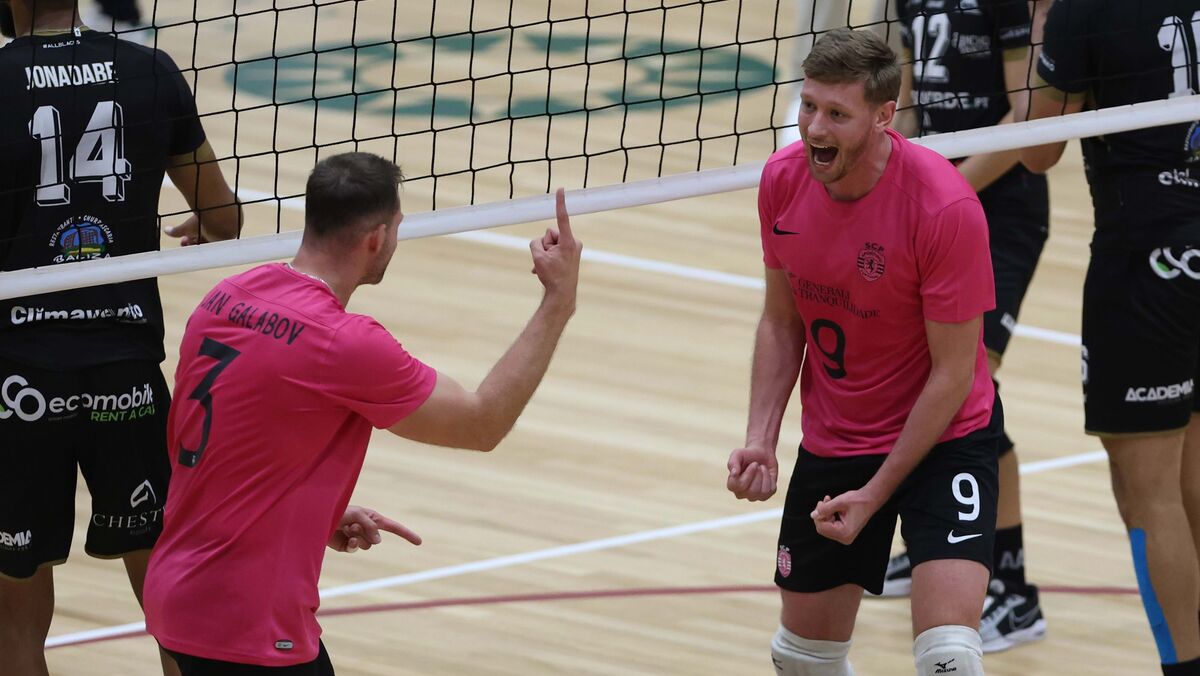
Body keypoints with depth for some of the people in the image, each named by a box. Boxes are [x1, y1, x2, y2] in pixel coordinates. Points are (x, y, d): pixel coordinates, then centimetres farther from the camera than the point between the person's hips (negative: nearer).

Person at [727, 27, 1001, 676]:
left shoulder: (945, 205, -25)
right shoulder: (783, 180, -9)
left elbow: (953, 372, -19)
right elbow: (781, 322, 5)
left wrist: (874, 494, -17)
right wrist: (759, 441, -8)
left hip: (944, 438, -5)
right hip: (829, 446, 5)